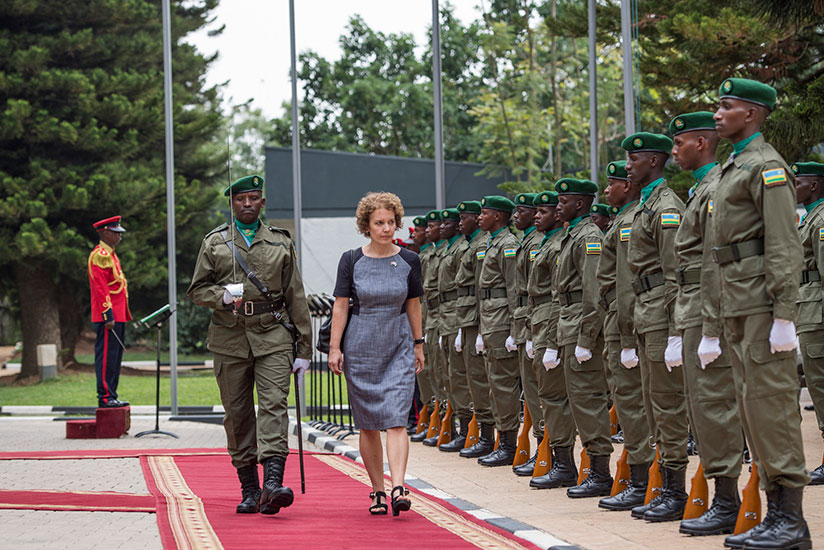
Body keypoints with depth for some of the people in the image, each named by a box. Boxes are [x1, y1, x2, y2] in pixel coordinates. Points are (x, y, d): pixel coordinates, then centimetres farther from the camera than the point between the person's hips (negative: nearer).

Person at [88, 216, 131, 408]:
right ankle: (105, 397, -7)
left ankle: (111, 396, 15)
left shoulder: (110, 255, 20)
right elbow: (100, 288, -18)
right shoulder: (100, 255, -12)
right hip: (109, 317, -10)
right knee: (107, 356, -8)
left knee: (115, 357, 11)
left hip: (117, 317, 10)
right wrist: (108, 315, -22)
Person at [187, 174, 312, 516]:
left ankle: (273, 484, -27)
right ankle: (249, 490, 11)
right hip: (229, 339, 1)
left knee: (274, 405, -16)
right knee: (238, 414, 3)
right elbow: (197, 290, 9)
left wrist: (304, 349, 6)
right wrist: (222, 296, -14)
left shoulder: (280, 243, 11)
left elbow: (295, 298, 11)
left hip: (273, 337, -1)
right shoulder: (214, 243, 10)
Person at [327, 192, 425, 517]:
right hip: (360, 349, 0)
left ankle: (398, 488, -21)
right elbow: (341, 306, 1)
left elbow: (413, 305, 11)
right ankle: (377, 490, 14)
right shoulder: (351, 261, -1)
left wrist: (418, 344, 13)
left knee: (396, 420, -13)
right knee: (368, 425, 5)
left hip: (398, 349, 0)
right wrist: (335, 348, -3)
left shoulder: (409, 261, 3)